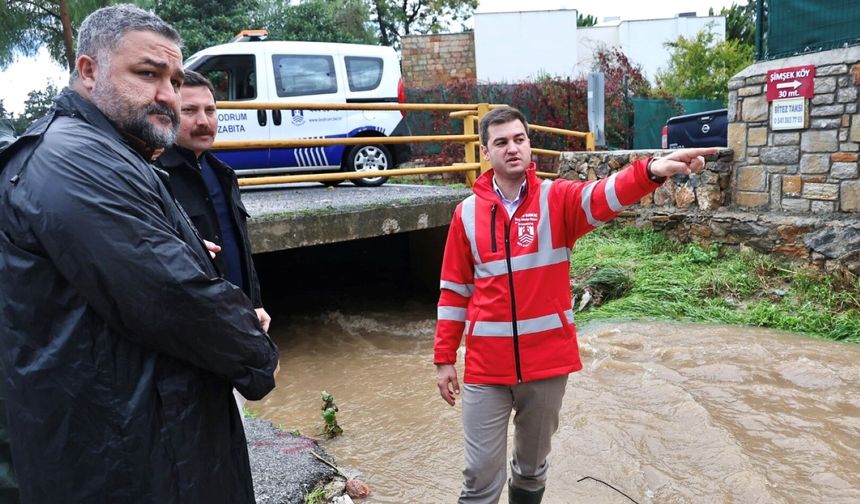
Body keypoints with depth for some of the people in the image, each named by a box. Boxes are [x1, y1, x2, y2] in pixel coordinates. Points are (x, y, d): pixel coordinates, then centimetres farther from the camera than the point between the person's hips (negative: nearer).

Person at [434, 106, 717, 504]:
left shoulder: (557, 199, -4)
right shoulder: (468, 212, 0)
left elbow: (602, 197, -26)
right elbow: (454, 290, 4)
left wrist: (652, 171, -46)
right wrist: (444, 358, 5)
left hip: (547, 360, 0)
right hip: (486, 366, 0)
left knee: (532, 467, 20)